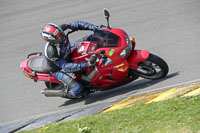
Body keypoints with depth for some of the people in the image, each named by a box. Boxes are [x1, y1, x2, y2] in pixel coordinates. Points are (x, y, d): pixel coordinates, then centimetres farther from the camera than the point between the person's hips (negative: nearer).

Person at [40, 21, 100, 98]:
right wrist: (85, 65, -46)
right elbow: (65, 66, -37)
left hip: (69, 56, 7)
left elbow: (78, 24, -17)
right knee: (77, 90, -20)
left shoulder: (61, 30, -28)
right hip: (58, 69, -7)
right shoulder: (50, 51, -41)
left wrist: (95, 28, -29)